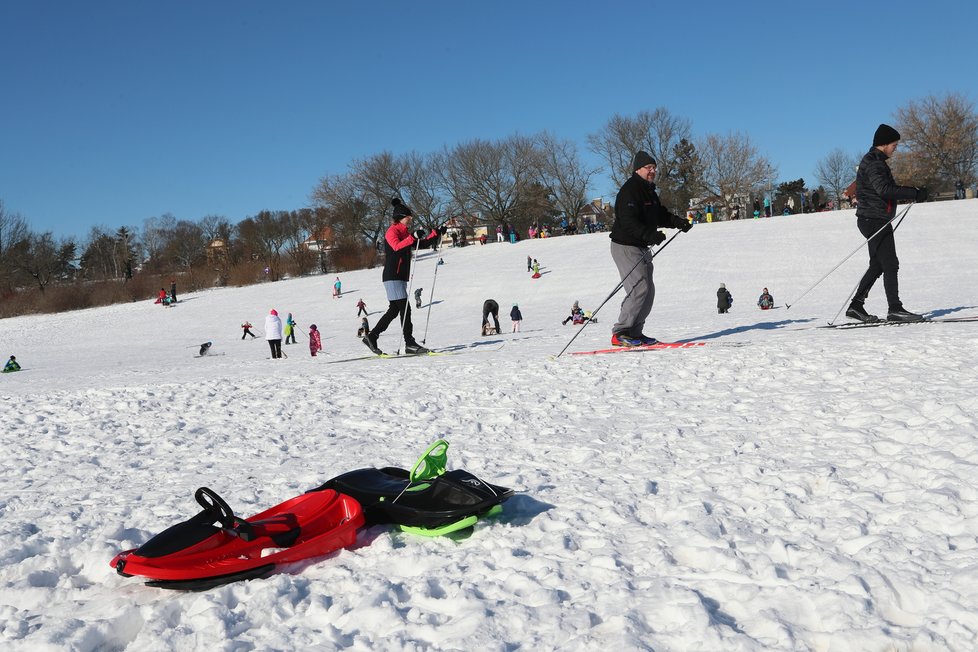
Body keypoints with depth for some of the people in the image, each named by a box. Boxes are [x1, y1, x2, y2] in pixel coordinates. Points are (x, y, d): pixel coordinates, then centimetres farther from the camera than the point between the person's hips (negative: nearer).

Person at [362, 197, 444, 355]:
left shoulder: (405, 233, 19)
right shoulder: (392, 231, -8)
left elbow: (422, 244, 23)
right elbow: (397, 246, -28)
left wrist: (437, 233, 13)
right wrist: (413, 237, -36)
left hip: (401, 277, 10)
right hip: (392, 276, -10)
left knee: (394, 310, 10)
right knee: (405, 308, -12)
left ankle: (371, 336, 16)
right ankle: (409, 343, -11)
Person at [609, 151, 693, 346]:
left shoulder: (649, 192, 16)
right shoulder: (630, 191, -16)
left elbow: (660, 215, 21)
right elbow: (628, 221, -27)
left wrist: (677, 222, 5)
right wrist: (650, 235, -37)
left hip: (641, 248, 11)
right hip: (626, 247, -10)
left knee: (648, 290, 10)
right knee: (639, 288, -18)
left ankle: (634, 332, 15)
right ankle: (620, 333, -14)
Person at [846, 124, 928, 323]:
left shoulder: (875, 161, 20)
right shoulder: (873, 163, -13)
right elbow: (884, 189, -26)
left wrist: (910, 192, 12)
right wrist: (913, 193, -26)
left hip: (875, 221, 11)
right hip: (875, 220, -11)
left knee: (877, 265, 12)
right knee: (890, 265, -9)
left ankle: (856, 305, 12)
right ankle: (895, 308, -7)